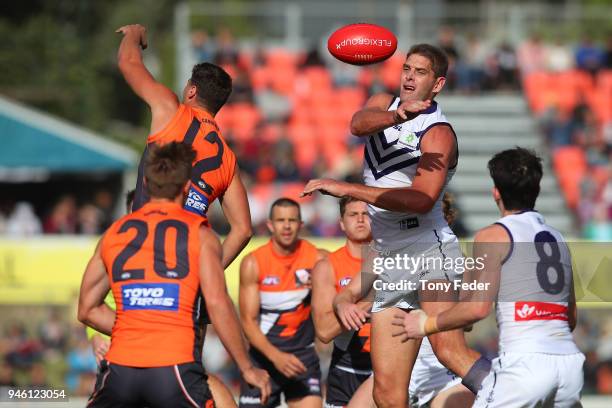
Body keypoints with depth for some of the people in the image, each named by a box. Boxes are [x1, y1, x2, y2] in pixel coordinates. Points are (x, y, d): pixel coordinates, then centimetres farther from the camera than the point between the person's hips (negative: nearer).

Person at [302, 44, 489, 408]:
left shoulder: (438, 133, -7)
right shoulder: (384, 104, 14)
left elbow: (422, 199, -21)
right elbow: (359, 124, -11)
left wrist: (347, 189, -21)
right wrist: (396, 116, -33)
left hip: (428, 251, -6)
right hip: (390, 263, 6)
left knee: (449, 350, -31)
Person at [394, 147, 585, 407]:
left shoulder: (494, 236, 0)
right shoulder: (558, 238, 20)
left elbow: (478, 307, -10)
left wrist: (427, 325, 4)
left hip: (525, 363, -6)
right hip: (570, 362, 6)